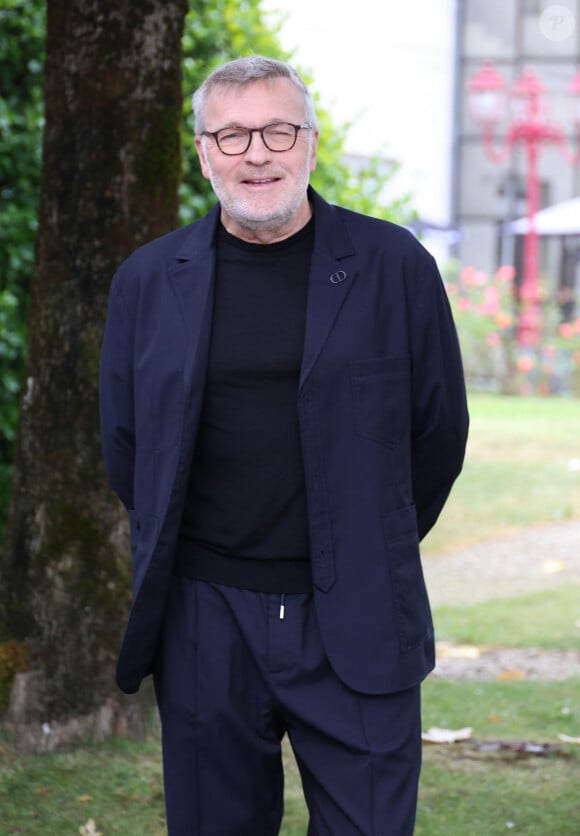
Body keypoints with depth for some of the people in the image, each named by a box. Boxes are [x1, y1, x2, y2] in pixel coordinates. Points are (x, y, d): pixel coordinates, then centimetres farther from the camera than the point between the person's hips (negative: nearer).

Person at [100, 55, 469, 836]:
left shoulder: (395, 267, -1)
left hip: (355, 624, -2)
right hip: (204, 619, 2)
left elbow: (439, 430, 6)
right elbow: (125, 443, 14)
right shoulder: (148, 281, 5)